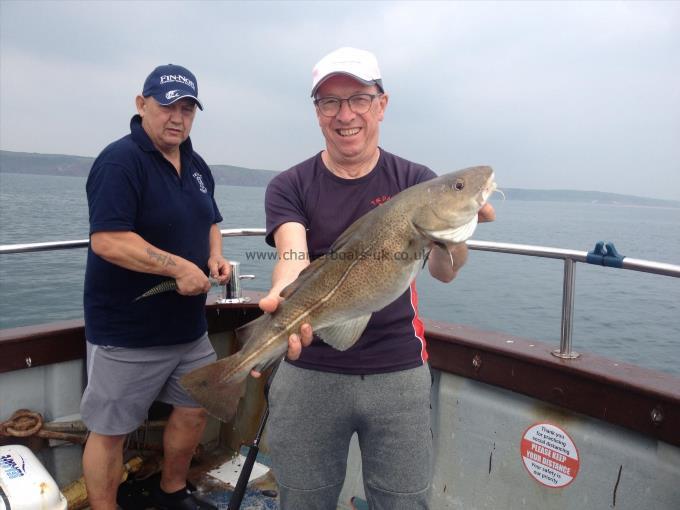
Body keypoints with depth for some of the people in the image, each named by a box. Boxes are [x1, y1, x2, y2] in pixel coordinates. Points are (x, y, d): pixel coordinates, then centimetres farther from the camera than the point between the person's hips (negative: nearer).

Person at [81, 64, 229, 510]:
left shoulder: (196, 165, 9)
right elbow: (106, 240, -26)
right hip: (126, 332, -8)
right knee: (109, 430, 6)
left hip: (189, 323, 8)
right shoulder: (120, 160, -16)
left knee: (195, 409, 19)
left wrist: (215, 256, 1)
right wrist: (180, 268, -24)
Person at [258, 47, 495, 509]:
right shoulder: (290, 187, -3)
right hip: (310, 371, 0)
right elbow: (293, 257, -20)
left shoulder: (416, 180, -1)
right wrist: (282, 299, -43)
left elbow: (444, 270, -13)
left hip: (399, 371, 1)